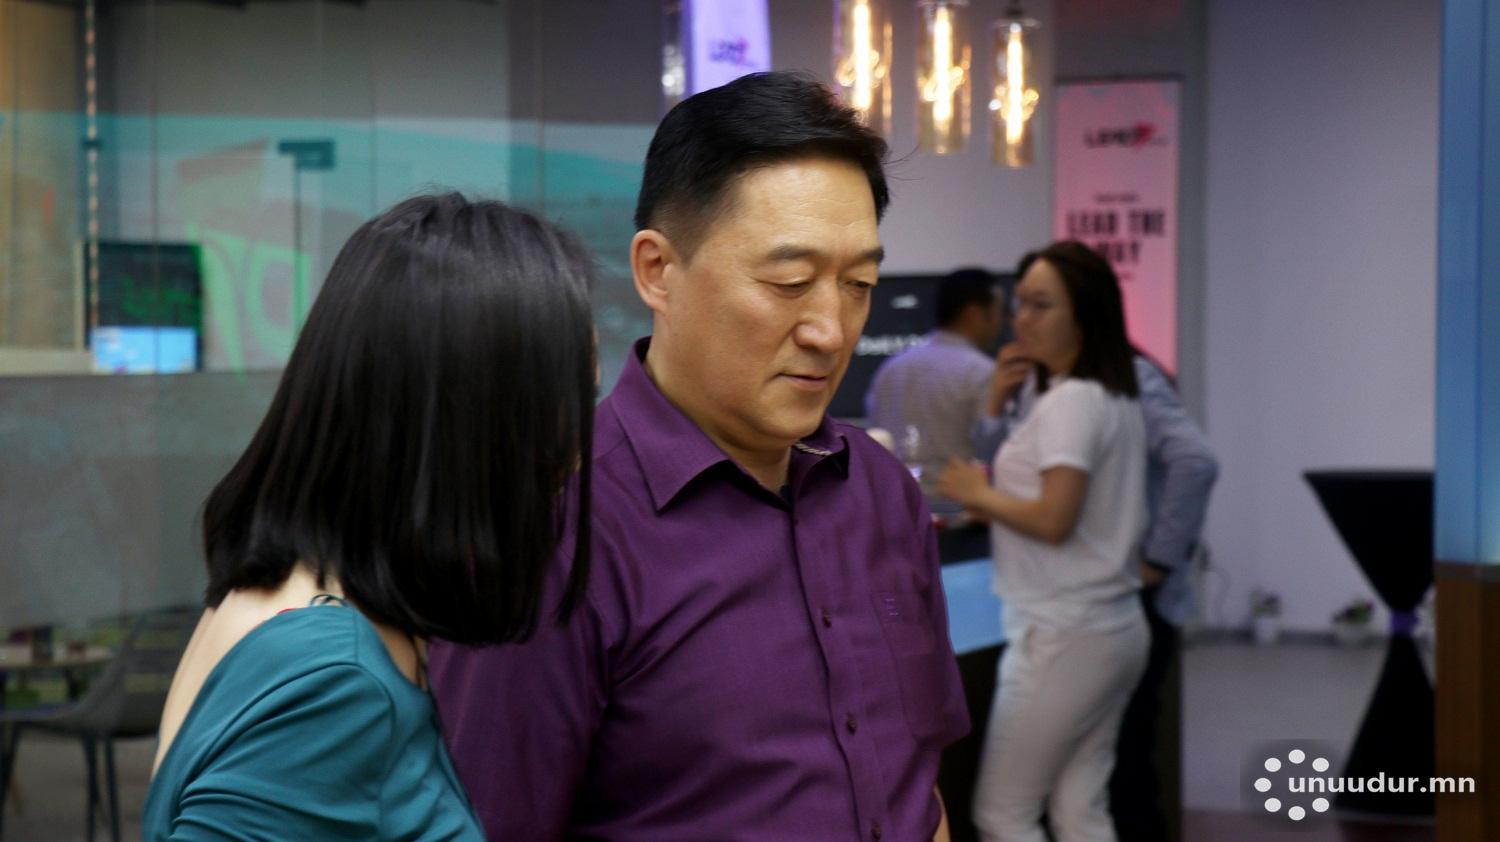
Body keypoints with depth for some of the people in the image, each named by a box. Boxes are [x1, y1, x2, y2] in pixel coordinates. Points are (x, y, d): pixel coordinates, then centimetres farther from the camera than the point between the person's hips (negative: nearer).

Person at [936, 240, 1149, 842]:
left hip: (1063, 637, -9)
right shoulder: (1114, 399, 14)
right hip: (1112, 629, 9)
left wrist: (979, 494, -9)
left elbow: (1053, 520, -24)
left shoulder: (1071, 402, -15)